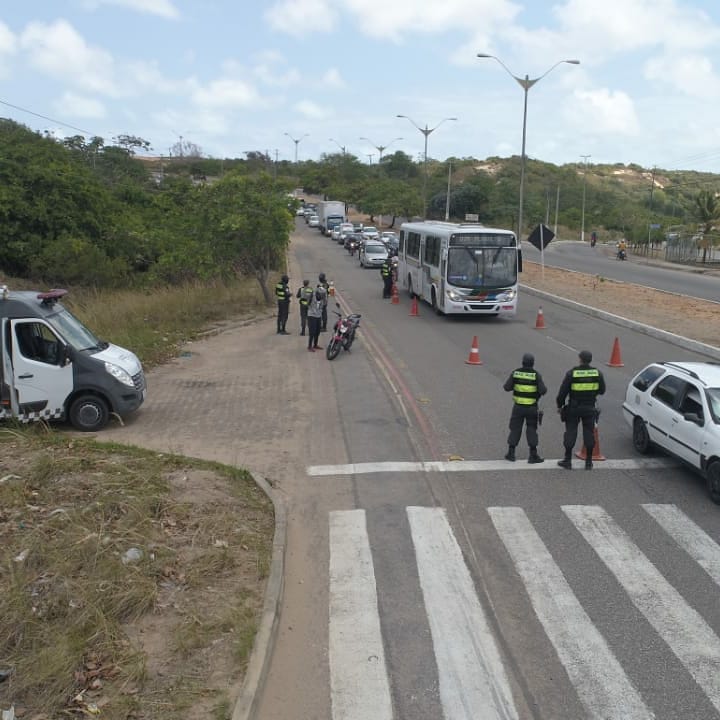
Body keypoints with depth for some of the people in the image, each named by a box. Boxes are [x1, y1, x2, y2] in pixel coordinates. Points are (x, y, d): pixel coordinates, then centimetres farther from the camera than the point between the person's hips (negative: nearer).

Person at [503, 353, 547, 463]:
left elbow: (506, 387, -6)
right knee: (531, 430, 8)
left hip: (518, 406, 2)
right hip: (532, 407, -2)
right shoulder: (536, 375, -13)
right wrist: (544, 389, 6)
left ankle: (511, 453, 14)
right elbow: (542, 391, -17)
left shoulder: (515, 373, -6)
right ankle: (533, 455, 8)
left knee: (515, 429, 13)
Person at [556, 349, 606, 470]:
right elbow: (602, 390, 6)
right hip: (590, 408, 2)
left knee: (570, 432, 6)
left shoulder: (571, 373, -12)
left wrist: (559, 405, 4)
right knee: (589, 433, 9)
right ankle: (588, 462, 13)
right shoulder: (597, 373, -4)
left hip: (573, 408, -2)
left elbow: (563, 391, -8)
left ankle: (567, 460, 9)